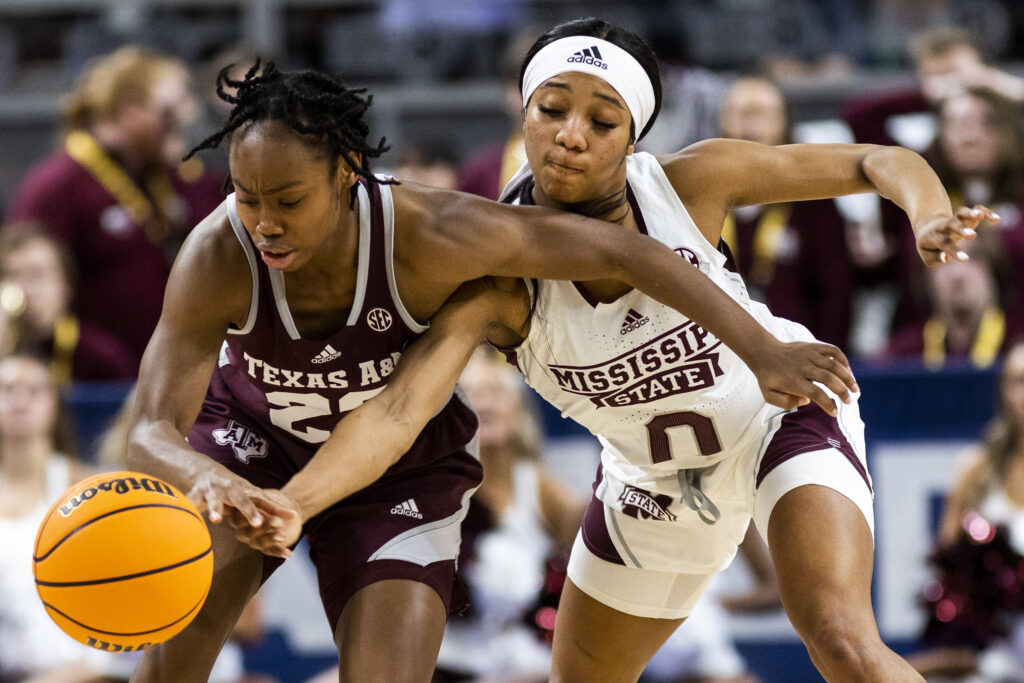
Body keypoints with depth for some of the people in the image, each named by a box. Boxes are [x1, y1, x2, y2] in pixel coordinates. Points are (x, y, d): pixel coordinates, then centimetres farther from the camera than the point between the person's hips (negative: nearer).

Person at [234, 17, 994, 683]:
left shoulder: (689, 182, -27)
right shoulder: (497, 276, -29)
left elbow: (882, 162, -18)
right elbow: (399, 409, -43)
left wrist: (929, 216, -42)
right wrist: (292, 504, -61)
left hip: (784, 418, -3)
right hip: (654, 485, 3)